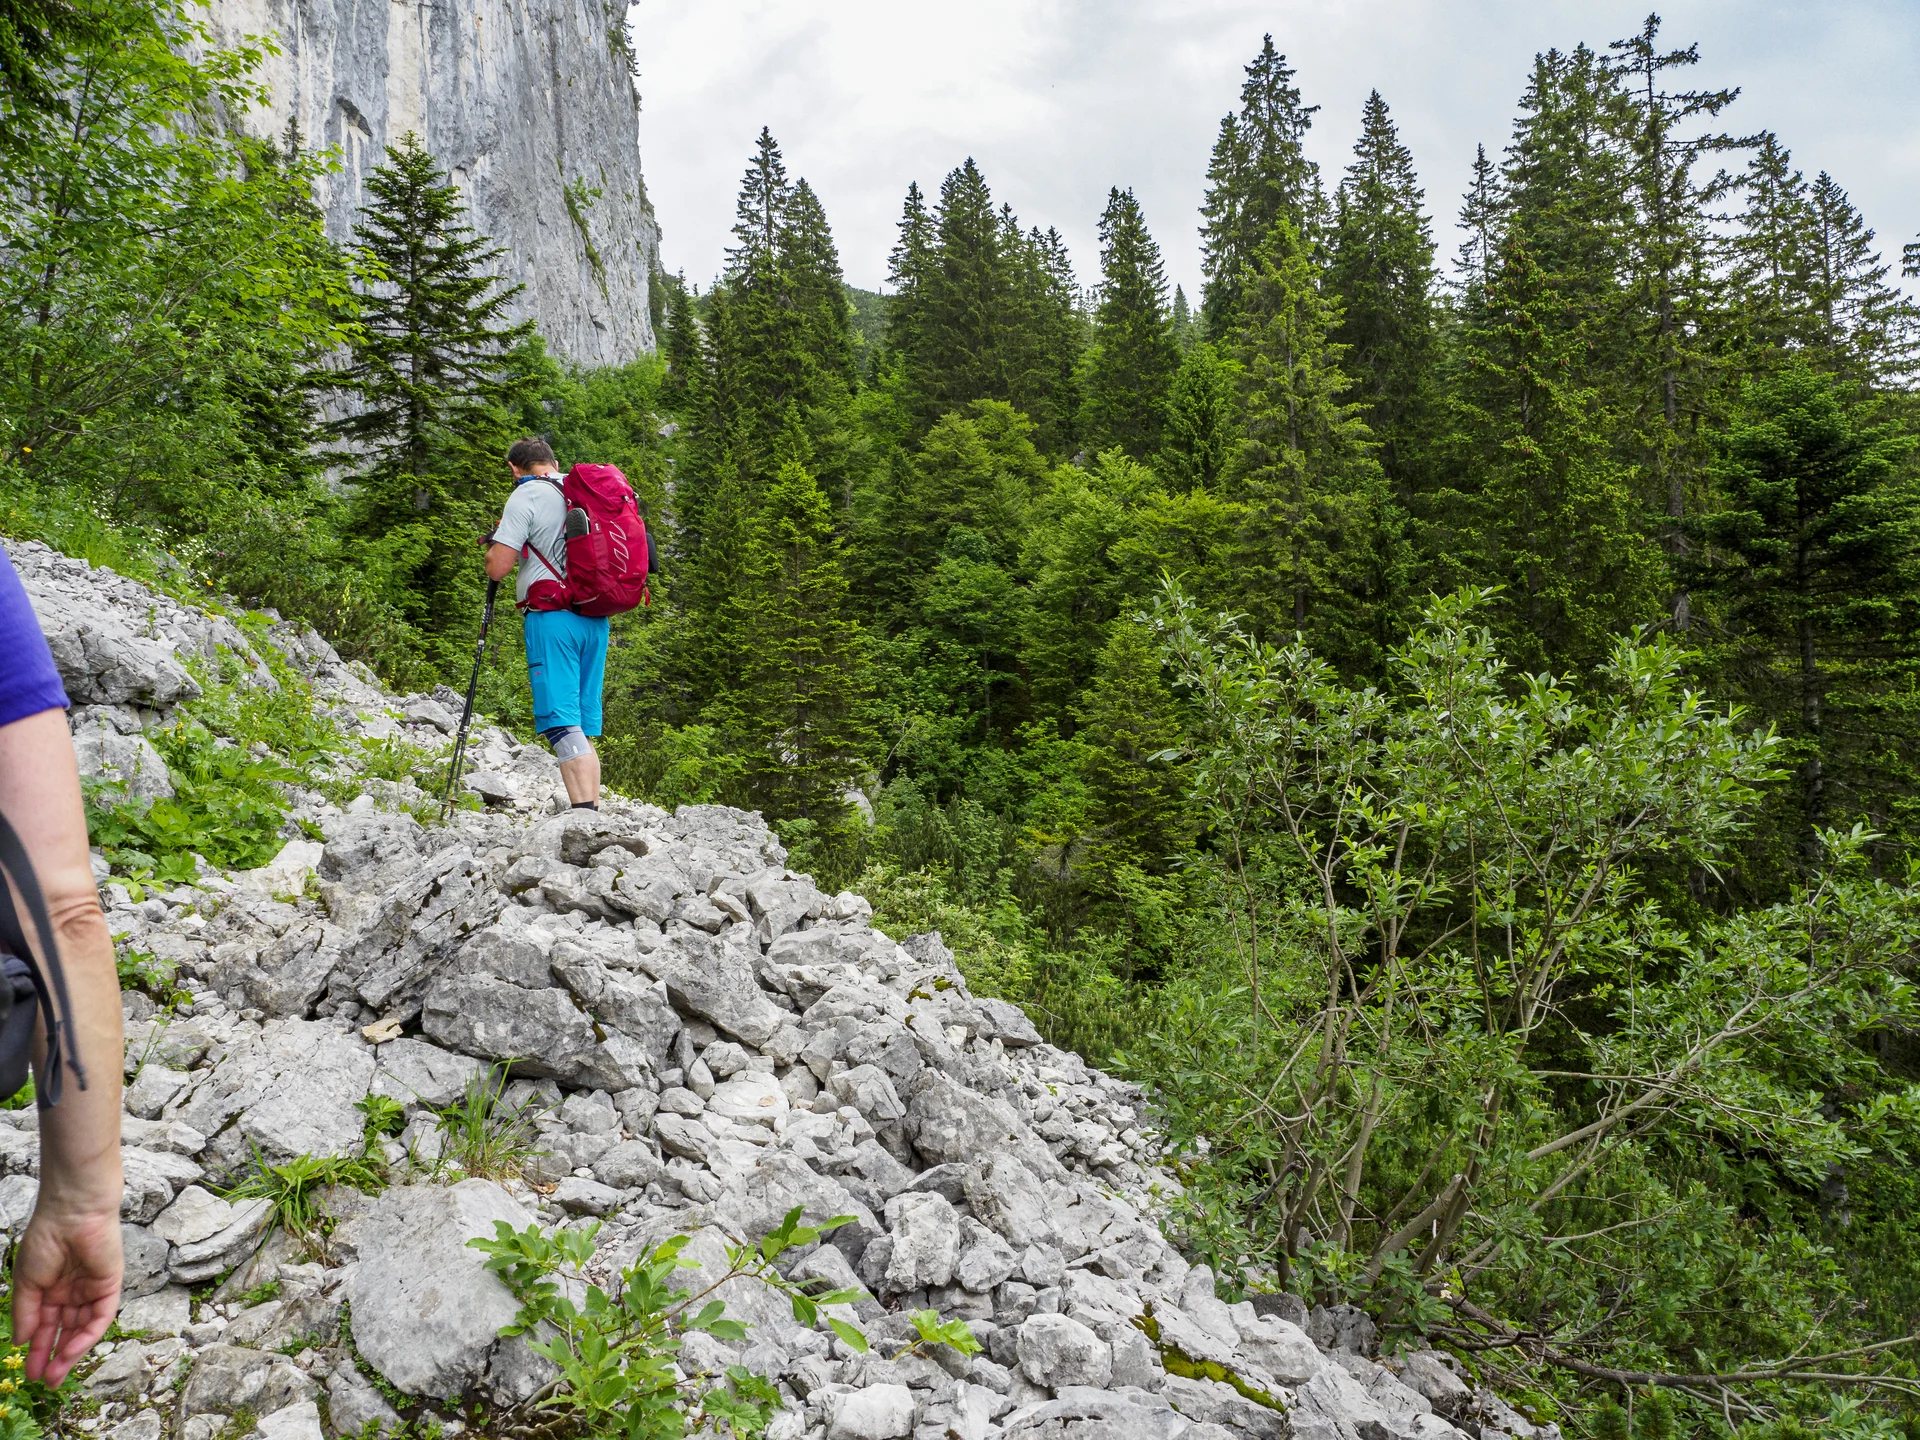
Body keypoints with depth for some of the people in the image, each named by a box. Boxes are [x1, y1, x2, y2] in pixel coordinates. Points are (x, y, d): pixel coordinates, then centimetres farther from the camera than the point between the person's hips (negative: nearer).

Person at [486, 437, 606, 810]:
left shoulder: (526, 496, -4)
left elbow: (497, 568, -10)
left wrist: (494, 544, 13)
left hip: (552, 616, -7)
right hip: (595, 618, 7)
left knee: (561, 722, -11)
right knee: (583, 728, 10)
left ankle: (584, 815, -21)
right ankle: (594, 813, 9)